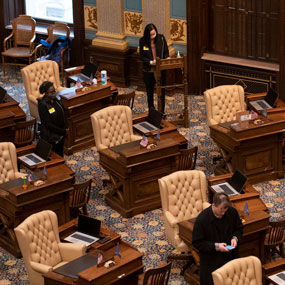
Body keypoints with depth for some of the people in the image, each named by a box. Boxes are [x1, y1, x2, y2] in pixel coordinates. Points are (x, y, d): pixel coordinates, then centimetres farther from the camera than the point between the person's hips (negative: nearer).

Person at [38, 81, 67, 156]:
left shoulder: (56, 100, 0)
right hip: (50, 137, -7)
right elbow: (48, 124, -22)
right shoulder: (42, 105, -22)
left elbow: (63, 114, 9)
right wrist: (63, 131, -19)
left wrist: (65, 128, -4)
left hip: (60, 133, 7)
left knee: (60, 155, 18)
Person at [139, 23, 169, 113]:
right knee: (150, 92, 13)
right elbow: (142, 56, -6)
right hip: (148, 71, 0)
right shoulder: (143, 41, -9)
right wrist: (150, 62, -22)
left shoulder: (161, 38, -7)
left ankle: (161, 112, 22)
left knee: (161, 92, 9)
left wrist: (166, 59, -19)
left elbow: (166, 52, 1)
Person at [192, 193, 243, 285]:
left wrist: (235, 238, -13)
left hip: (231, 257, 4)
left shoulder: (232, 212, -9)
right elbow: (197, 242, -16)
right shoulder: (201, 219, -22)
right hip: (211, 261, -4)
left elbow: (239, 228, 9)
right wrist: (215, 246, -25)